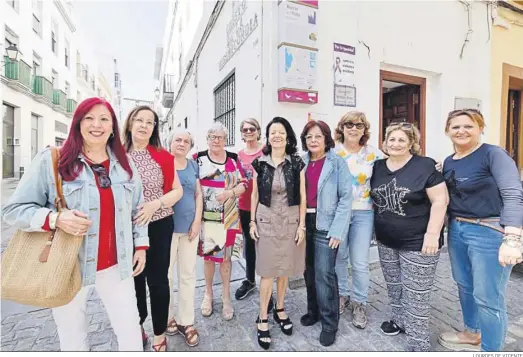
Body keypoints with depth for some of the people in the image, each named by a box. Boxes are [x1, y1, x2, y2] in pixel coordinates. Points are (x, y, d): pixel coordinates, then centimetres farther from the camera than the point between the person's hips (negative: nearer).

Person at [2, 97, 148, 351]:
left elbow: (137, 210, 12)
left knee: (131, 334, 14)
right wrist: (55, 219, -24)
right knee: (73, 340, 17)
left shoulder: (125, 165, 5)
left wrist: (141, 243, 8)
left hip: (117, 266, 3)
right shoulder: (50, 160, -8)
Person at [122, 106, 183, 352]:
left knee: (158, 280, 7)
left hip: (158, 226, -2)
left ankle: (159, 335, 28)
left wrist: (155, 204, -17)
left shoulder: (163, 156, -4)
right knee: (134, 279, 18)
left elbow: (178, 191, -3)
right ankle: (137, 327, 41)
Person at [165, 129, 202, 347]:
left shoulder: (193, 165, 9)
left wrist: (197, 221, 0)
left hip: (190, 226, 4)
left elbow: (198, 194, 9)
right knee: (166, 275, 8)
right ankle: (167, 318, 30)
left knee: (188, 275, 10)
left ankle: (186, 321, 24)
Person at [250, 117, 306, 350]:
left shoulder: (297, 163, -2)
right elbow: (254, 195, 5)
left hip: (290, 220, 1)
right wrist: (252, 222, 1)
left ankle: (280, 310, 34)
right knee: (268, 271, 3)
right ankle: (263, 318, 18)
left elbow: (302, 196, 0)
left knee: (285, 268, 13)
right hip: (266, 220, 0)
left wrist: (301, 225, -3)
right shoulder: (259, 163, 0)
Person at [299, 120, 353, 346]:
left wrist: (337, 229, -15)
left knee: (324, 274, -2)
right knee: (309, 271, 15)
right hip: (304, 223, 5)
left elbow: (346, 197, -9)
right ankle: (314, 310, 36)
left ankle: (329, 323, 18)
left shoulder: (337, 163, -6)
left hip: (325, 225, -4)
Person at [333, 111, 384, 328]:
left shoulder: (374, 154, 1)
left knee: (360, 262, 5)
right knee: (339, 257, 11)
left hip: (363, 213, 0)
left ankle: (359, 303, 25)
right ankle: (342, 295, 33)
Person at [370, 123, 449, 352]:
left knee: (416, 294, 4)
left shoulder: (424, 166, -12)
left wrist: (432, 234, -18)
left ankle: (418, 344, 20)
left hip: (417, 243, -5)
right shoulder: (378, 167, 5)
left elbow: (440, 200, -14)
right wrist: (375, 228, 10)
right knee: (394, 286, 21)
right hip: (386, 242, 6)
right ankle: (399, 321, 43)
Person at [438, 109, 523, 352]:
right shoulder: (448, 162, 8)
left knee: (488, 297, 3)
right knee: (464, 286, 20)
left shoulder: (493, 154, -12)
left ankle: (489, 348, 24)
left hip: (489, 232, -7)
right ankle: (472, 333, 42)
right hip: (457, 230, 7)